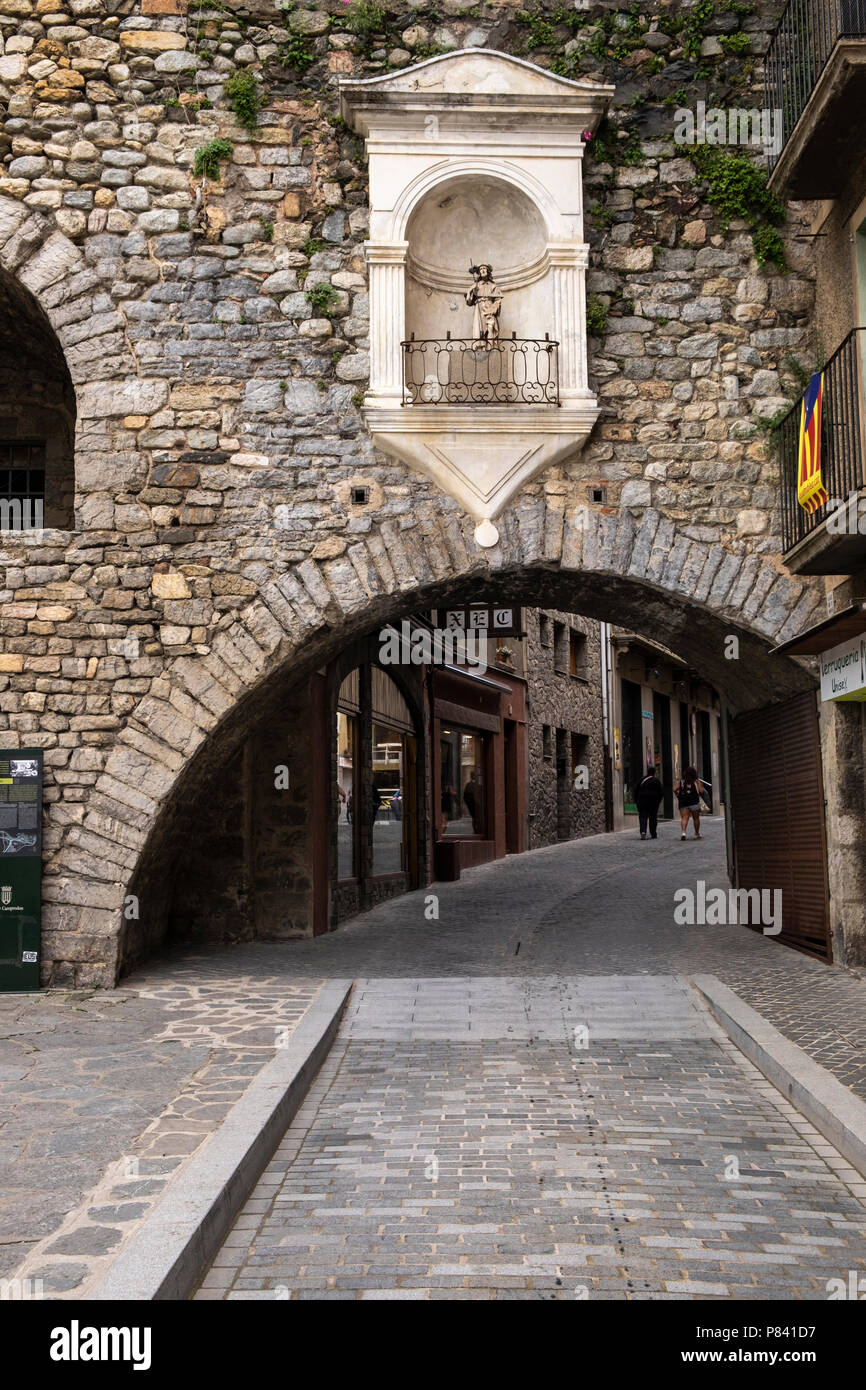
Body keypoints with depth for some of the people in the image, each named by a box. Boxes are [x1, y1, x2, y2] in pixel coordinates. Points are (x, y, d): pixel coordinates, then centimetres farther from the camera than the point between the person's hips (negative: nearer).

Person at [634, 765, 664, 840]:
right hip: (653, 802, -1)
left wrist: (637, 800, 14)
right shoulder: (656, 781, -2)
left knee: (643, 817, -1)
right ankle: (653, 834, 13)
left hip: (642, 801, 1)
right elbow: (661, 792, -3)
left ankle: (643, 831, -23)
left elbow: (636, 791, 7)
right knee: (653, 818, 9)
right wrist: (658, 801, 9)